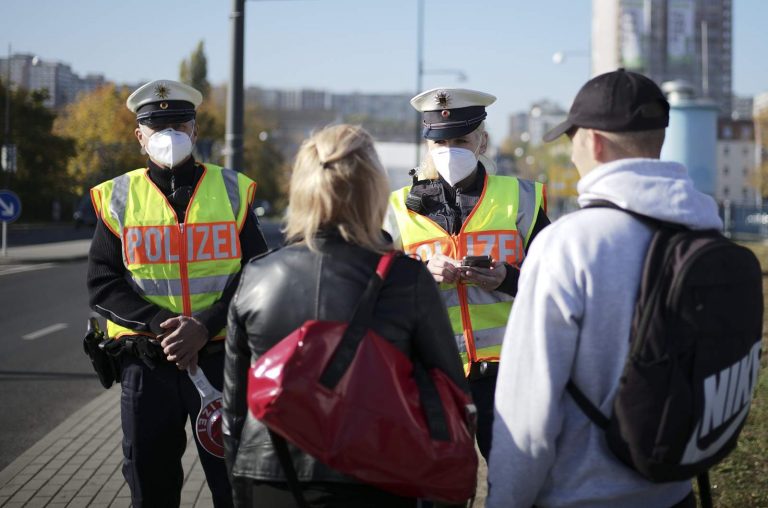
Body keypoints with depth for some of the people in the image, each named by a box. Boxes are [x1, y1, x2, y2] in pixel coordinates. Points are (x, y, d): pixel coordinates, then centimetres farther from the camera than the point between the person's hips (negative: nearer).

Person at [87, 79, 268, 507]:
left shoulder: (232, 191, 4)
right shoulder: (117, 198, 4)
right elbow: (103, 284, -1)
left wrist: (204, 326, -16)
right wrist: (160, 324, -16)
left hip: (221, 356, 0)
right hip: (146, 363, 1)